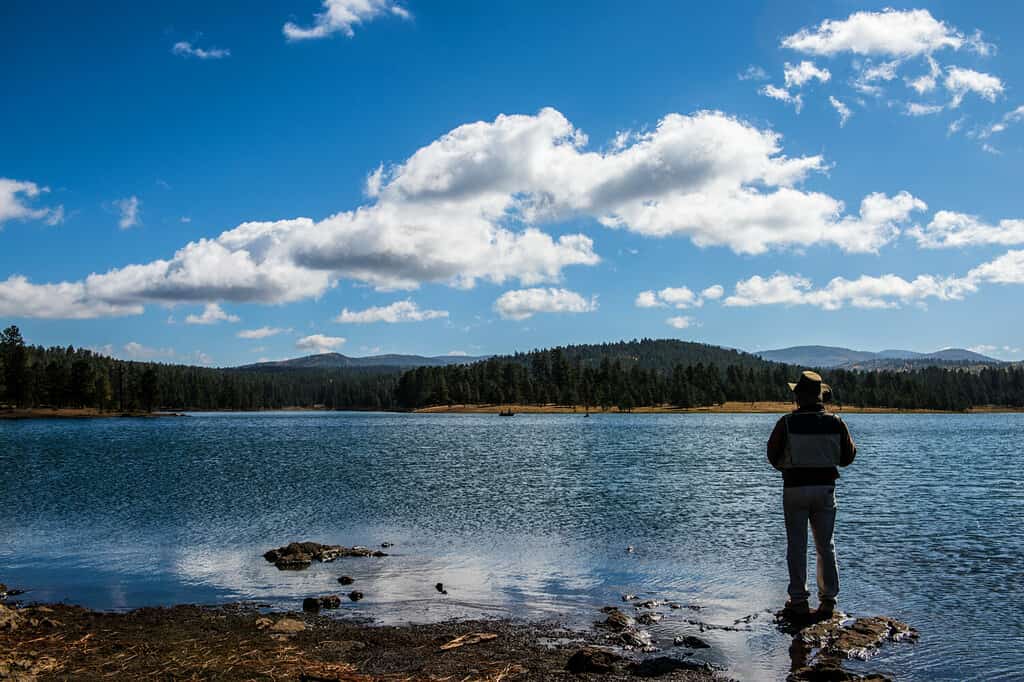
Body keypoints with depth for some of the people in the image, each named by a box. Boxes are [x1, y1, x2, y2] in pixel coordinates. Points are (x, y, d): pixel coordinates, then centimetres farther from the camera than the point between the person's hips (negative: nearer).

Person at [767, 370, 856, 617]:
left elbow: (773, 456, -1)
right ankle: (828, 599, 16)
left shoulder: (787, 423, -10)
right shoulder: (835, 423, -3)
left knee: (797, 545, 5)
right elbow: (847, 457, 7)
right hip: (825, 487, 2)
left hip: (795, 488, -2)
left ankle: (799, 601, 8)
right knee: (826, 545, 13)